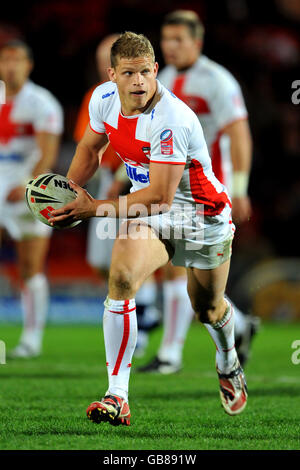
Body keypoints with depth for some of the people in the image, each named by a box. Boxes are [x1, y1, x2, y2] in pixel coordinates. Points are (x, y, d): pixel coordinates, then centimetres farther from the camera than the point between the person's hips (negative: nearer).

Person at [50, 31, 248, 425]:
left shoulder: (172, 120, -32)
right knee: (121, 276, -25)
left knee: (208, 310, 15)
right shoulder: (104, 98, -11)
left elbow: (161, 195, -32)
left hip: (202, 213, -4)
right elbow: (89, 147, 11)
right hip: (150, 213, 4)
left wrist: (95, 209, -31)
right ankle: (118, 397, -25)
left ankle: (229, 367, 53)